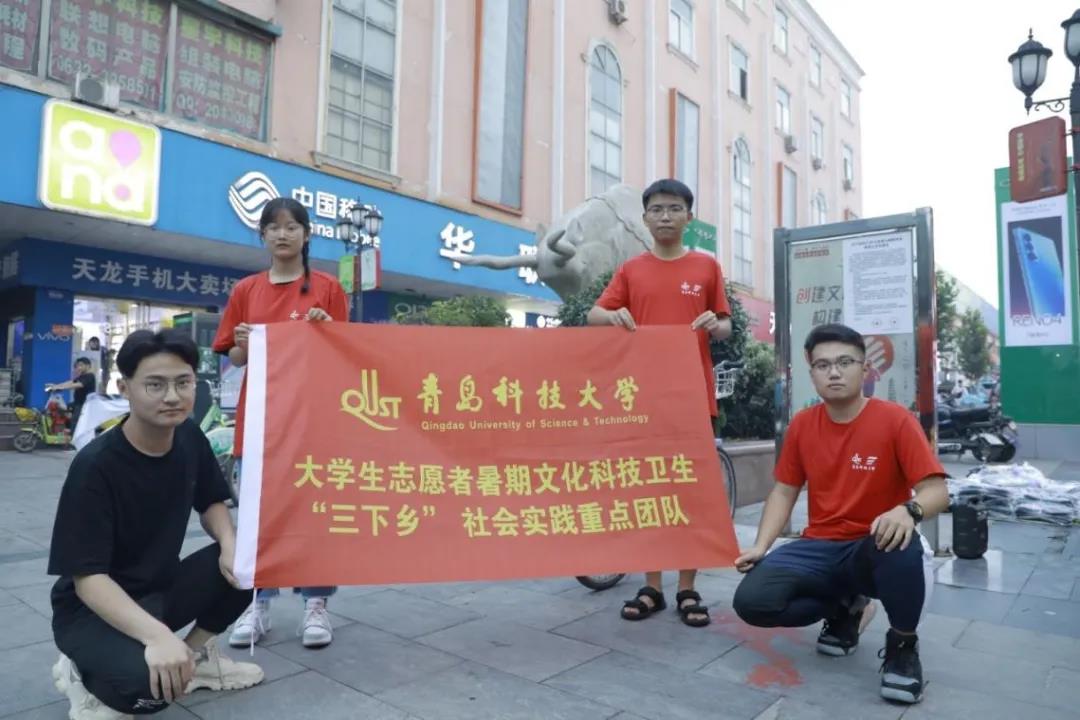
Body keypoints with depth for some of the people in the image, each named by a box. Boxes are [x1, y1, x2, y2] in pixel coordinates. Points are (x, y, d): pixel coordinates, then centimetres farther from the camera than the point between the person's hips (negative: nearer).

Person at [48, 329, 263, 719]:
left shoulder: (190, 438, -7)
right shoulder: (95, 465, -25)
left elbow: (211, 503, 7)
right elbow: (88, 577, -26)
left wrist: (230, 544, -17)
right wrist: (157, 635, -42)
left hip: (162, 588, 6)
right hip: (93, 608, -6)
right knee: (146, 682, -34)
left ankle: (198, 653, 8)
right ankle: (82, 673, 2)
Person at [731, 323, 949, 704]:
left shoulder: (895, 419, -11)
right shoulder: (801, 424, 1)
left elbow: (937, 491, -15)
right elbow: (784, 491, 7)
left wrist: (909, 511, -39)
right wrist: (761, 547, -6)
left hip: (874, 547, -3)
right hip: (820, 548, 4)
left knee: (902, 544, -40)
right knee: (752, 601, -19)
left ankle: (902, 645, -7)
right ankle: (845, 609, 13)